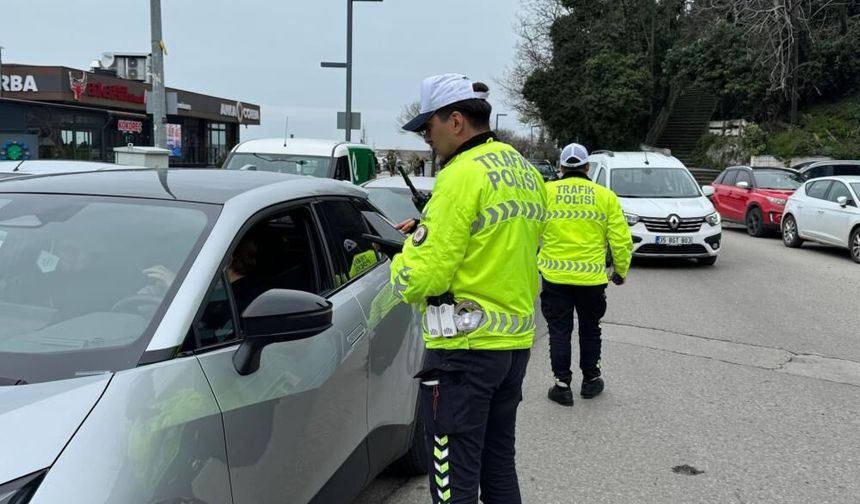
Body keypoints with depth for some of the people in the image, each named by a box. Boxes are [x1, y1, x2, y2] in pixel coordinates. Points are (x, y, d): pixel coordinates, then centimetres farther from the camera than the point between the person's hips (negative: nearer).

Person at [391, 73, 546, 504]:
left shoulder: (463, 175, -16)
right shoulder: (526, 173, 12)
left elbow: (420, 277, -19)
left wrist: (405, 259, 3)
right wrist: (428, 232, 11)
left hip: (466, 348, -9)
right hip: (516, 340, 9)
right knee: (498, 466, 20)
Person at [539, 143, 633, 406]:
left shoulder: (546, 192, -2)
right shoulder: (605, 196, 2)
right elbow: (621, 239, 0)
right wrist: (621, 271, 13)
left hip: (554, 276, -1)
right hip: (591, 277, 1)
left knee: (560, 331, 9)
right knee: (589, 330, 18)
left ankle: (562, 384, 11)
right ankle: (590, 380, 29)